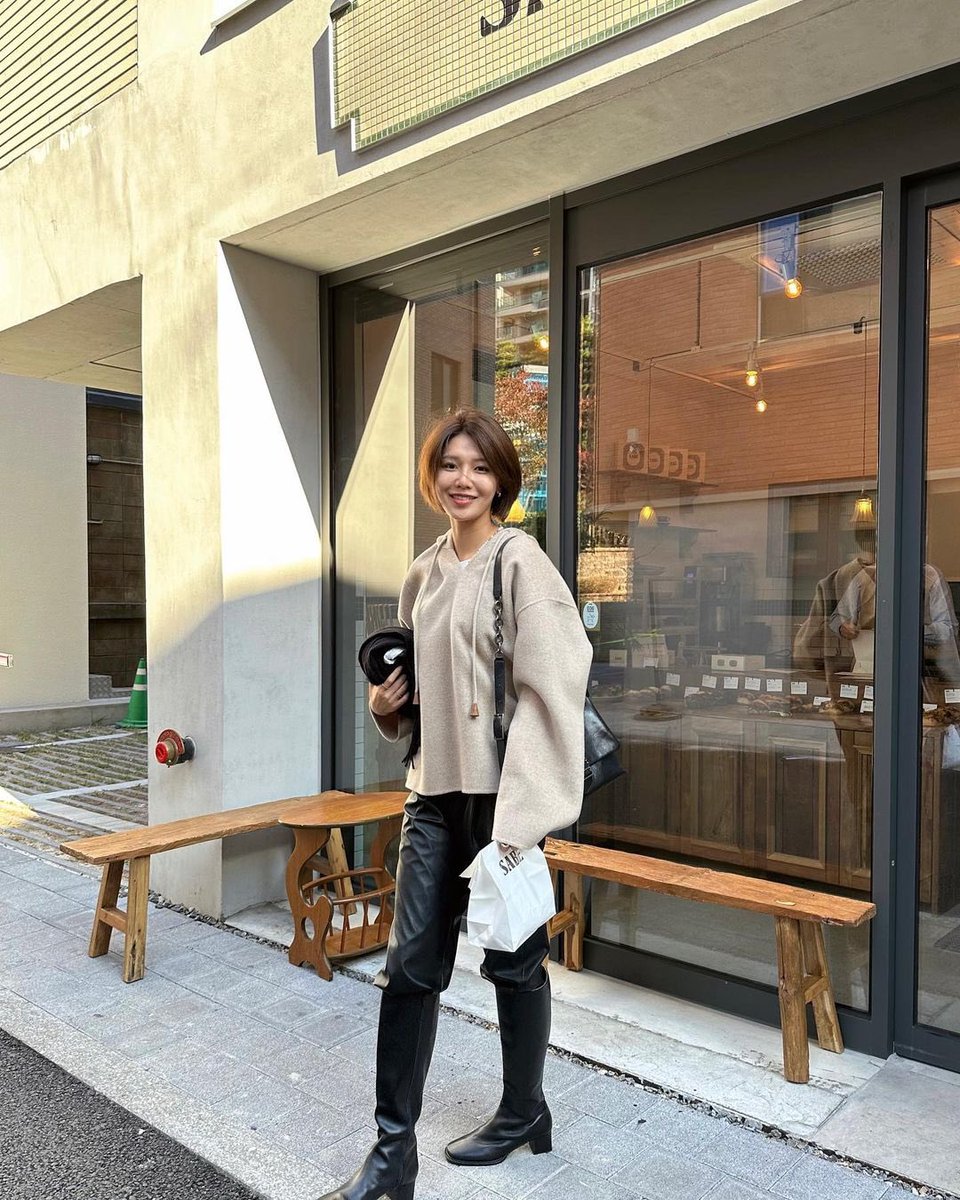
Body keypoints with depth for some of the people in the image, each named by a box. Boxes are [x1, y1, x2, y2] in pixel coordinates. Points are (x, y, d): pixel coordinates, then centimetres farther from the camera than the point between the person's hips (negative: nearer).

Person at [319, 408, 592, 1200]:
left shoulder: (519, 562, -10)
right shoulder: (423, 573, 11)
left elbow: (550, 684, -16)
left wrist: (518, 813, -20)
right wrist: (386, 700, 1)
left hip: (499, 790, -6)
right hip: (434, 788, 6)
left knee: (512, 958, 11)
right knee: (410, 966, 7)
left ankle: (525, 1112, 34)